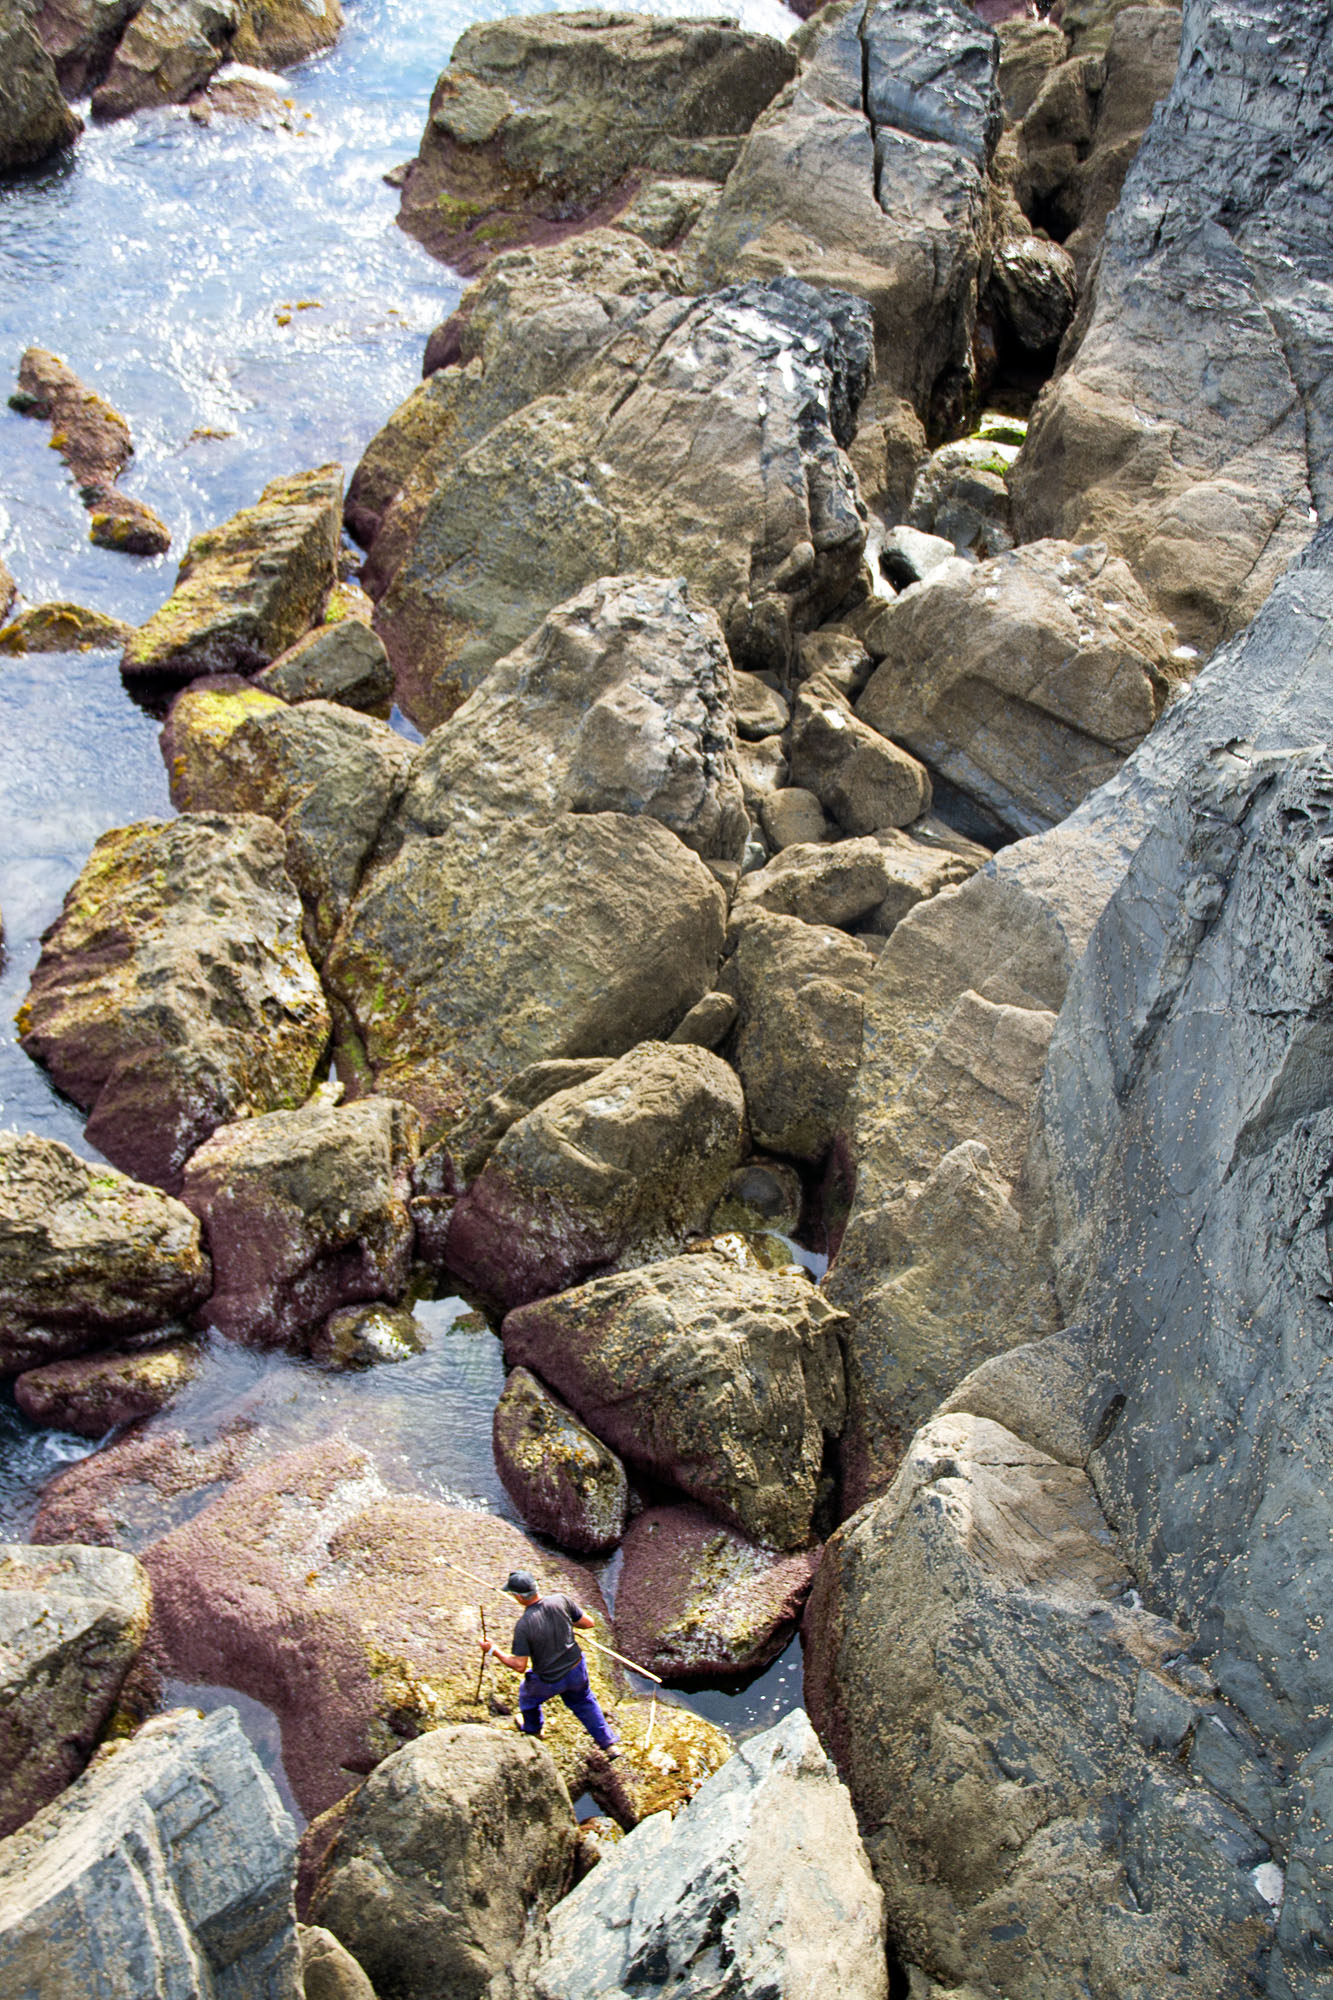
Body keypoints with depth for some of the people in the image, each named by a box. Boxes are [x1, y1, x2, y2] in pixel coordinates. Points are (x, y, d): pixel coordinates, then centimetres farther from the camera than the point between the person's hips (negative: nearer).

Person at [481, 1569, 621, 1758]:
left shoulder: (523, 1626, -29)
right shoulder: (561, 1601, -19)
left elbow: (520, 1666, -23)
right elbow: (588, 1623, -8)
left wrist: (493, 1650, -12)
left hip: (548, 1682, -3)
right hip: (576, 1671, 3)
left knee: (527, 1695, 31)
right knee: (584, 1701, 31)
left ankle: (532, 1729, 58)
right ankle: (608, 1744, 33)